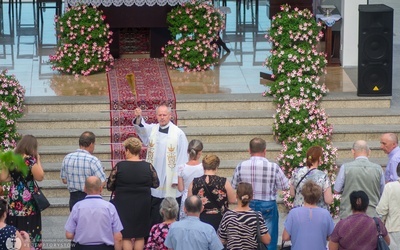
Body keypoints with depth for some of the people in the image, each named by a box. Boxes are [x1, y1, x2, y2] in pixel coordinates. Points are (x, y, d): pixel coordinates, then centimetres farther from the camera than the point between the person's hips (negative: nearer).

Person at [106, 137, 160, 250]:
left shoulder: (119, 166, -10)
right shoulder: (148, 167, -5)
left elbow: (110, 186, -5)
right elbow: (156, 184, 6)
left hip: (124, 205, -2)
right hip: (142, 205, 2)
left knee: (126, 236, 5)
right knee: (140, 236, 12)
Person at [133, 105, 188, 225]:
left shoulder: (178, 133, -6)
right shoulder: (151, 129, 5)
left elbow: (182, 157, -5)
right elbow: (141, 128, -17)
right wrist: (138, 118, -39)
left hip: (170, 183, -3)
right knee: (153, 215, 8)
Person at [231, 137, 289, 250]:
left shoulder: (240, 167, -8)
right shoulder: (273, 167, -15)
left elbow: (234, 186, 5)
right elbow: (285, 186, -4)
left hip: (248, 206, 3)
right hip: (267, 206, -3)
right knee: (269, 240, 6)